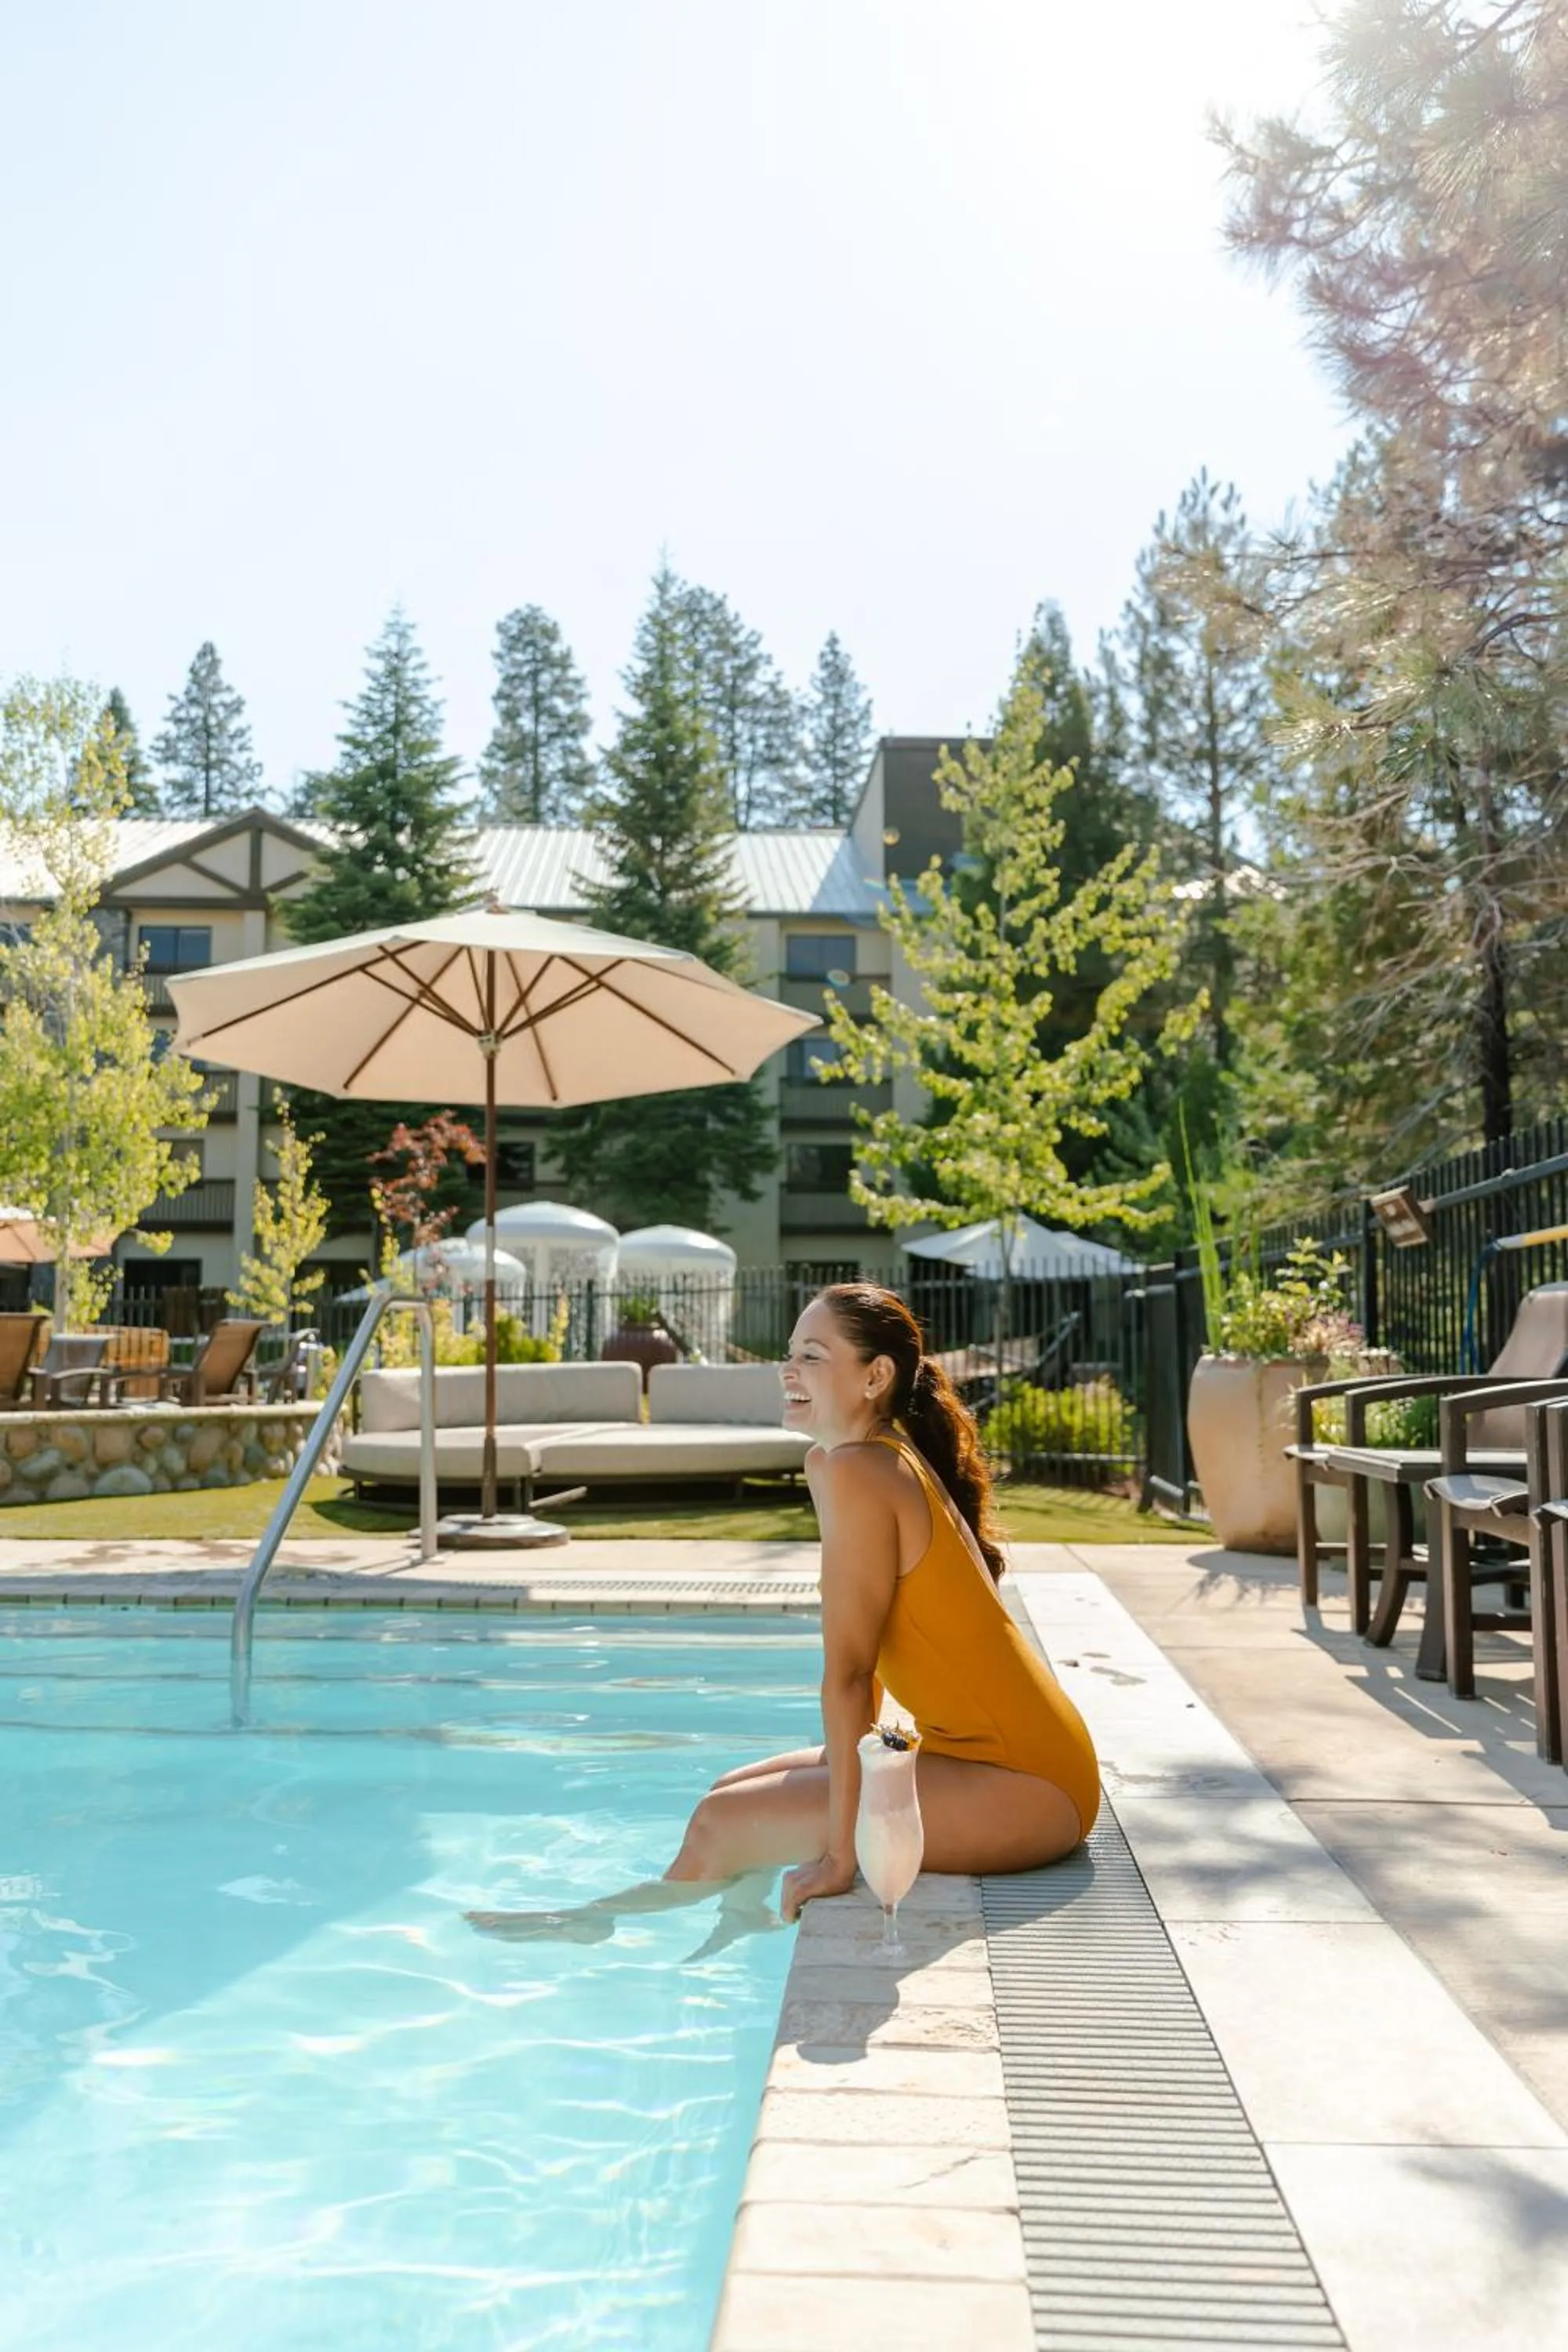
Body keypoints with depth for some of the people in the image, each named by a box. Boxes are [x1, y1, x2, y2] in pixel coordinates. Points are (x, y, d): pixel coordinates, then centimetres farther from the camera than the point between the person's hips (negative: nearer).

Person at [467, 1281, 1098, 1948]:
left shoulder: (856, 1473, -20)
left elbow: (847, 1670, -21)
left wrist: (839, 1853, -18)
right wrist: (839, 1758, 16)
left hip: (1021, 1788, -9)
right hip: (978, 1753, 9)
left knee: (723, 1822, -6)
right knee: (738, 1790, 15)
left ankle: (599, 1918, 18)